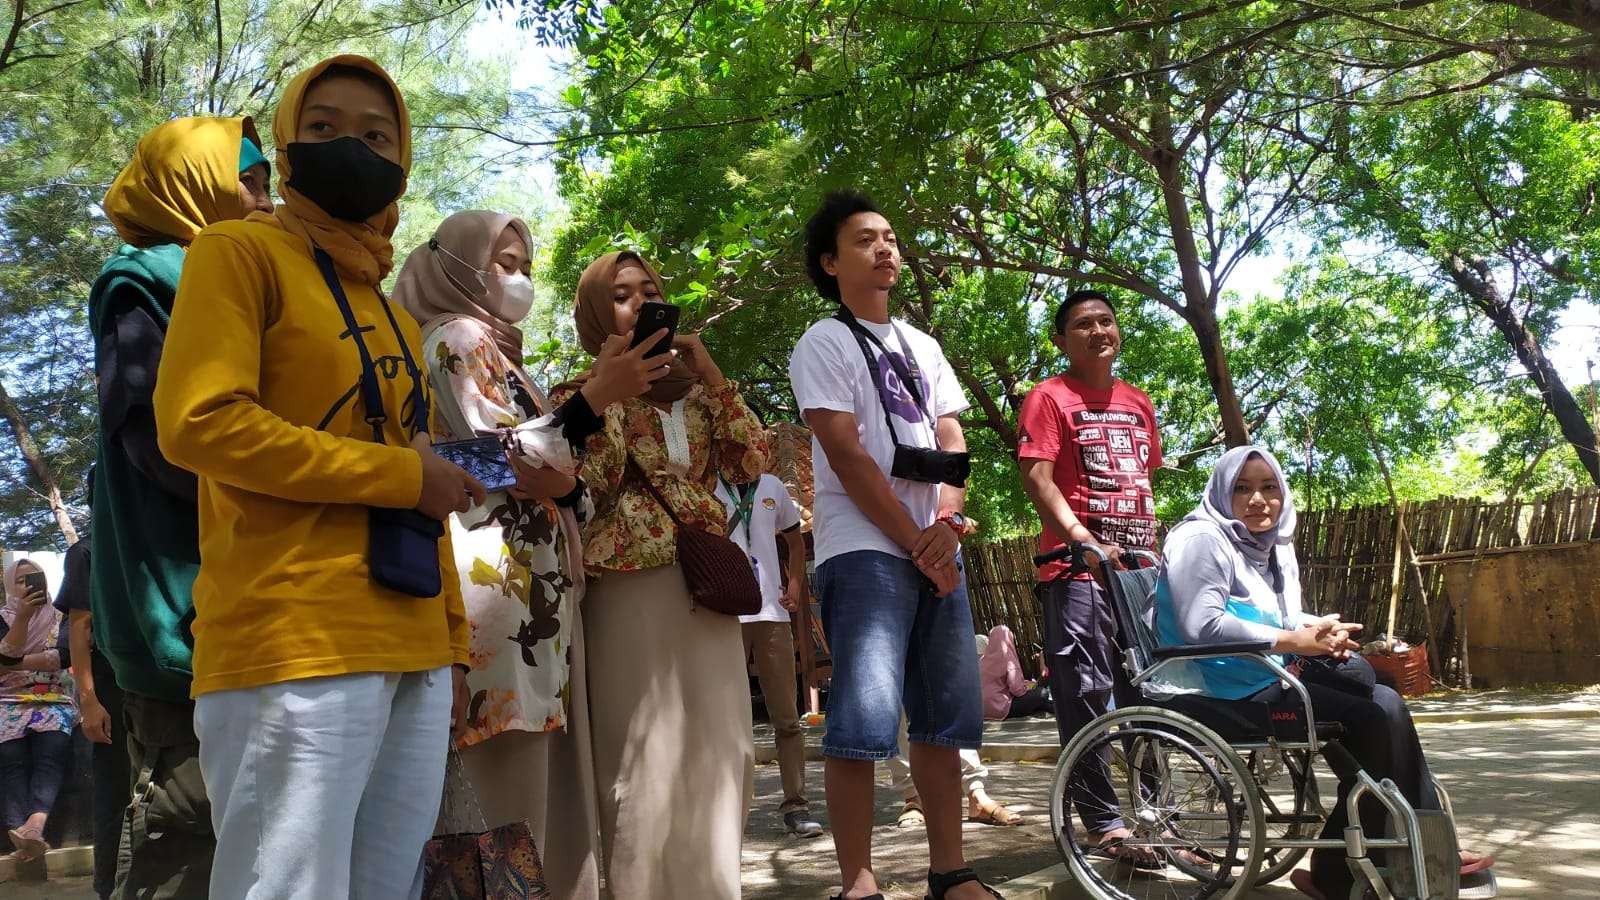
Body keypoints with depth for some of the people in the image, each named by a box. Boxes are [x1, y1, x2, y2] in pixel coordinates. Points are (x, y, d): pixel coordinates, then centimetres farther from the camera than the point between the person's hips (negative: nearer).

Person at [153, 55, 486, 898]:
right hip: (295, 651, -7)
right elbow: (198, 422, -13)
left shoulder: (396, 315, 22)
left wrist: (451, 639, 14)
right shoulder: (241, 253, 2)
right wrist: (400, 473, -9)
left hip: (411, 655, 7)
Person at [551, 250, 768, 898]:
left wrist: (711, 375, 0)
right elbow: (594, 485, -10)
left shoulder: (690, 386, 16)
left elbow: (751, 464, 5)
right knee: (646, 758, -4)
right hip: (629, 590, -4)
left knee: (716, 752, 7)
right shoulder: (579, 394, 6)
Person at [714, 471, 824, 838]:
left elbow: (796, 540, 25)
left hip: (772, 612, 4)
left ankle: (796, 805, 9)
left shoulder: (772, 486, 13)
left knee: (787, 718, 3)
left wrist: (795, 584, 11)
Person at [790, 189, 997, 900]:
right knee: (864, 722, -13)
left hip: (937, 551, 7)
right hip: (865, 552, -6)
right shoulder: (824, 344, 0)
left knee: (946, 718, 6)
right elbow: (848, 458, -9)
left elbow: (952, 446, 11)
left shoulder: (922, 347, 20)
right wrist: (916, 542, -10)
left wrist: (946, 525, -7)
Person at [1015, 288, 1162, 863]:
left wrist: (1153, 550, 17)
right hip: (1078, 570, -7)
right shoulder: (1051, 397, -3)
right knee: (1086, 696, -6)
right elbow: (1036, 479, -13)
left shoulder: (1138, 404, 17)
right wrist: (1087, 542, -23)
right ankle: (1105, 824, 2)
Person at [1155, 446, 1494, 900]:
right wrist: (1293, 641, -20)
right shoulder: (1201, 539, -11)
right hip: (1224, 689, -9)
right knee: (1375, 717, -14)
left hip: (1266, 675, 9)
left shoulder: (1272, 547, 17)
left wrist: (1319, 629, -1)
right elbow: (1201, 627, -23)